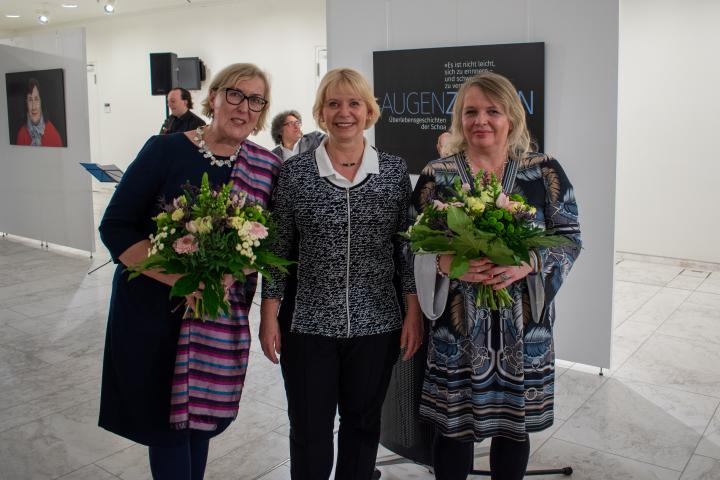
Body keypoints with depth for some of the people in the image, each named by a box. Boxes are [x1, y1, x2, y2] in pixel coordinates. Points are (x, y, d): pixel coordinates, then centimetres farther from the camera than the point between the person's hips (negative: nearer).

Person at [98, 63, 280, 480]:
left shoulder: (267, 167, 0)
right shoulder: (166, 150, -9)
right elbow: (116, 227, -10)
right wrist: (180, 278, -22)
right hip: (153, 308, -2)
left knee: (200, 417, 15)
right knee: (166, 419, 8)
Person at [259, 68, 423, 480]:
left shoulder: (394, 170, 1)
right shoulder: (295, 172, -2)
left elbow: (407, 246, 3)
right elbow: (278, 249, 1)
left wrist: (414, 313, -1)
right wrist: (269, 315, -2)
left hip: (377, 325, 1)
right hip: (308, 326, -1)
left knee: (363, 425, 16)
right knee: (309, 433, 9)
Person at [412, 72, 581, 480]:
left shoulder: (545, 171, 1)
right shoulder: (436, 175, 1)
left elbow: (570, 237, 2)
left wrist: (529, 263, -17)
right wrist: (447, 263, -20)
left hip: (523, 327, 1)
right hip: (457, 326, 0)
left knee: (514, 425, 15)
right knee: (453, 425, 9)